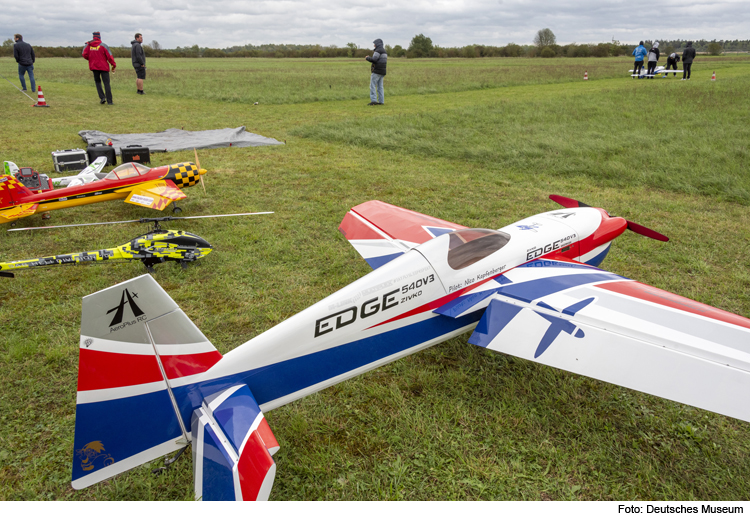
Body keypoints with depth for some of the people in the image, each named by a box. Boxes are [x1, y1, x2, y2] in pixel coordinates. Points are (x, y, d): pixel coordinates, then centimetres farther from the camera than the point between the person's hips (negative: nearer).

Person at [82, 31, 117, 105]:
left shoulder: (88, 45, 3)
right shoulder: (103, 45, -8)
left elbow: (84, 54, -3)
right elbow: (109, 56, -10)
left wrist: (90, 59, 15)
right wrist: (114, 65, -1)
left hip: (94, 66, 3)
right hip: (103, 67, -3)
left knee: (97, 82, 17)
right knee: (106, 83, 0)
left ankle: (102, 97, 0)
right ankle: (109, 101, -4)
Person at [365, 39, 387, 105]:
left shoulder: (378, 50, -10)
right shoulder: (384, 51, 19)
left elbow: (374, 59, -22)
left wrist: (368, 58, -3)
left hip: (376, 71, -9)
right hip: (382, 72, 9)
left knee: (372, 86, -7)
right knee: (380, 87, 8)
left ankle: (373, 100, -14)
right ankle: (381, 101, 4)